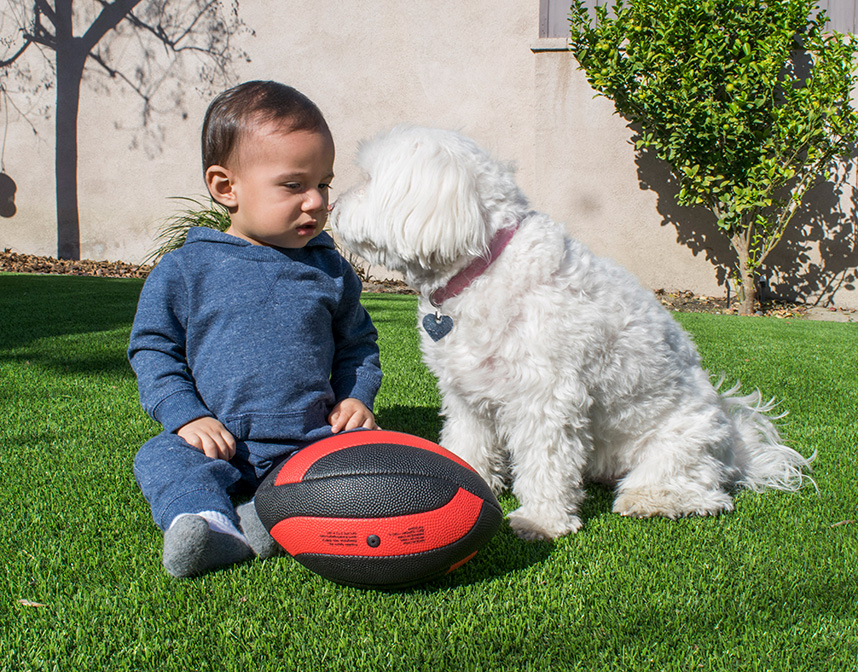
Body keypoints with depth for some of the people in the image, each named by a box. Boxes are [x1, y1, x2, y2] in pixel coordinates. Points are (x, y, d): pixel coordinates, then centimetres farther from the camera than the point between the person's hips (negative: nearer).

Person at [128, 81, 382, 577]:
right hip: (220, 443, -1)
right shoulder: (184, 271, 0)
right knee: (161, 458, -26)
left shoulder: (331, 271, 8)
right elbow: (152, 348, 4)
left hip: (313, 440, 2)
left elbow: (358, 343, 20)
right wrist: (186, 415, -9)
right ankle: (208, 523, -50)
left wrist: (355, 397, 2)